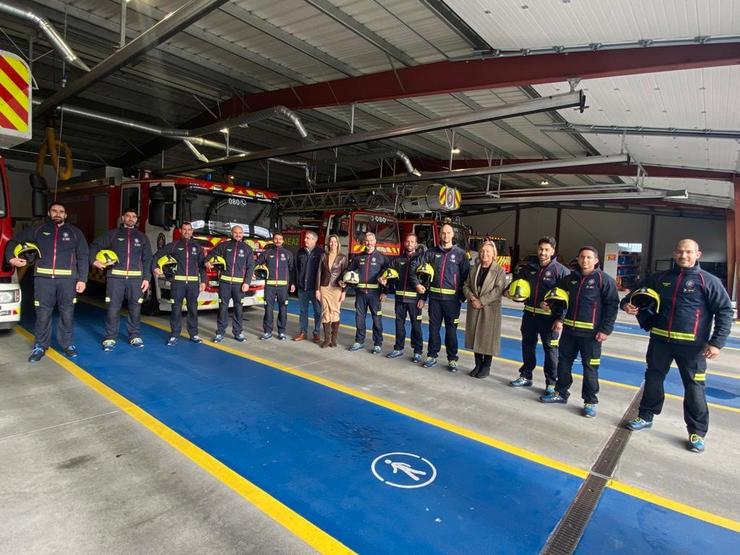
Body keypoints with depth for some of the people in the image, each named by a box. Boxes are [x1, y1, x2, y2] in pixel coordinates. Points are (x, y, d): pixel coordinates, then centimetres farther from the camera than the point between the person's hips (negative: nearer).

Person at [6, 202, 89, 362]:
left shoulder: (75, 232, 7)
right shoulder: (38, 230, 9)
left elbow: (83, 257, 4)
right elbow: (14, 242, 17)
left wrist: (82, 279, -3)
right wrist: (11, 258, -1)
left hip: (67, 279, 0)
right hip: (43, 278, 1)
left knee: (67, 314, 5)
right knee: (42, 314, 3)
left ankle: (68, 344, 17)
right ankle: (40, 346, 15)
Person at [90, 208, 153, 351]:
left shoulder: (142, 237, 13)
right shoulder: (113, 234, 9)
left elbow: (147, 259, 10)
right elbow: (94, 246, 11)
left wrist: (146, 278, 3)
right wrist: (94, 261, -6)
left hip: (136, 278, 1)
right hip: (115, 276, -1)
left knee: (135, 308, 3)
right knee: (113, 308, -3)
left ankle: (135, 336, 13)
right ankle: (110, 338, 6)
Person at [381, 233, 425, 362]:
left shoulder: (420, 258, 0)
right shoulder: (398, 259, 11)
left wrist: (423, 298, -13)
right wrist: (384, 278, -14)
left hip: (414, 298, -4)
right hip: (400, 297, 4)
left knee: (416, 324, 1)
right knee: (399, 323, 11)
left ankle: (418, 352, 10)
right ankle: (398, 349, 22)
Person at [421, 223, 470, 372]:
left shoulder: (460, 253, 2)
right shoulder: (431, 252, 8)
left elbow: (466, 276, 0)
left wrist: (462, 296, -6)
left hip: (452, 298, -2)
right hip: (435, 296, 2)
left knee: (451, 329, 4)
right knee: (434, 327, 8)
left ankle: (452, 359, 14)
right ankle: (432, 356, 19)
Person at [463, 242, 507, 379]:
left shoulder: (500, 271, -5)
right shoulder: (474, 269, 11)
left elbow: (498, 290, -14)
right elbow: (466, 286, 8)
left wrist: (482, 301, -18)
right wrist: (472, 298, -11)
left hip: (490, 309, -4)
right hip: (474, 309, 5)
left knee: (488, 338, 2)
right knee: (475, 336, 10)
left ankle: (486, 367, 17)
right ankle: (478, 365, 25)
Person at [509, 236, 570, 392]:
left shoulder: (561, 270, -12)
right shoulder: (529, 267, 3)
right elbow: (517, 280, 19)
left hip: (548, 316, -5)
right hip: (529, 313, 5)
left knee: (550, 349, 5)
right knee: (528, 345, 15)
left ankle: (551, 382, 18)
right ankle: (525, 376, 30)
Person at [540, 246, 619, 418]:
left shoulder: (604, 280, -7)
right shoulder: (571, 278, 9)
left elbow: (612, 305, -9)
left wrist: (605, 329, -14)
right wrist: (558, 318, 8)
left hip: (591, 333, -5)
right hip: (569, 330, 5)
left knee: (590, 368, 3)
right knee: (564, 362, 13)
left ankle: (590, 401, 17)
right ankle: (560, 393, 27)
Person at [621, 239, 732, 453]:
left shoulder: (708, 281, -3)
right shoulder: (660, 278, 7)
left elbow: (725, 311, -4)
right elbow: (637, 292, 20)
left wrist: (717, 342, -13)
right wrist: (627, 303, -2)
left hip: (691, 345, -3)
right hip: (660, 340, 4)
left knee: (694, 386, 3)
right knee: (653, 379, 13)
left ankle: (697, 432, 19)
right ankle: (645, 417, 30)